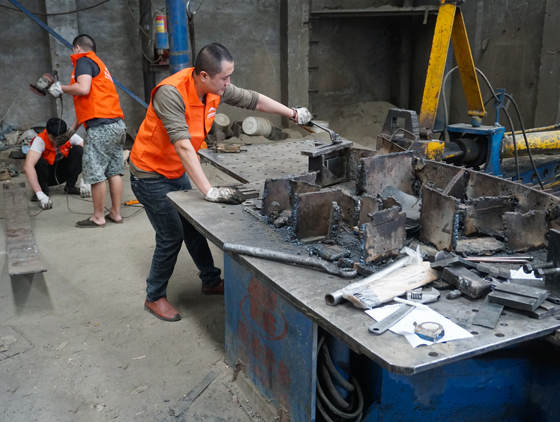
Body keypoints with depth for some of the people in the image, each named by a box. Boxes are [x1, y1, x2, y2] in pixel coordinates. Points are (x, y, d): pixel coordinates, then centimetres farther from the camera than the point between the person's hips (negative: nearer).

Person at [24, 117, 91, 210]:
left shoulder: (71, 137, -21)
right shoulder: (40, 140, -30)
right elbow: (28, 167, -41)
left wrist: (84, 183, -33)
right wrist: (40, 194, -51)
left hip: (63, 172, 2)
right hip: (47, 175, -2)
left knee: (78, 150, -22)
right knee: (39, 161, -35)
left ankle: (70, 187, -10)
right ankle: (44, 191, -11)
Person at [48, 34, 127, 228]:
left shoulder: (84, 60, 0)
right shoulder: (98, 64, 27)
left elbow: (83, 89, -17)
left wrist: (61, 88, 0)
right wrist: (72, 129, 26)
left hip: (101, 126, -9)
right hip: (116, 124, 9)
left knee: (95, 173, -3)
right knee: (114, 171, 9)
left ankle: (98, 217, 3)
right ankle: (115, 213, 14)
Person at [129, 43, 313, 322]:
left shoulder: (217, 88, -10)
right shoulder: (171, 93, -33)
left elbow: (254, 100, 6)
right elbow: (183, 146, -39)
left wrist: (293, 114, 13)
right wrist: (209, 191, -42)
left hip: (178, 172, 7)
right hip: (151, 175, -7)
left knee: (193, 227, 16)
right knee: (171, 237, -3)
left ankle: (211, 282, 34)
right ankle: (154, 298, 16)